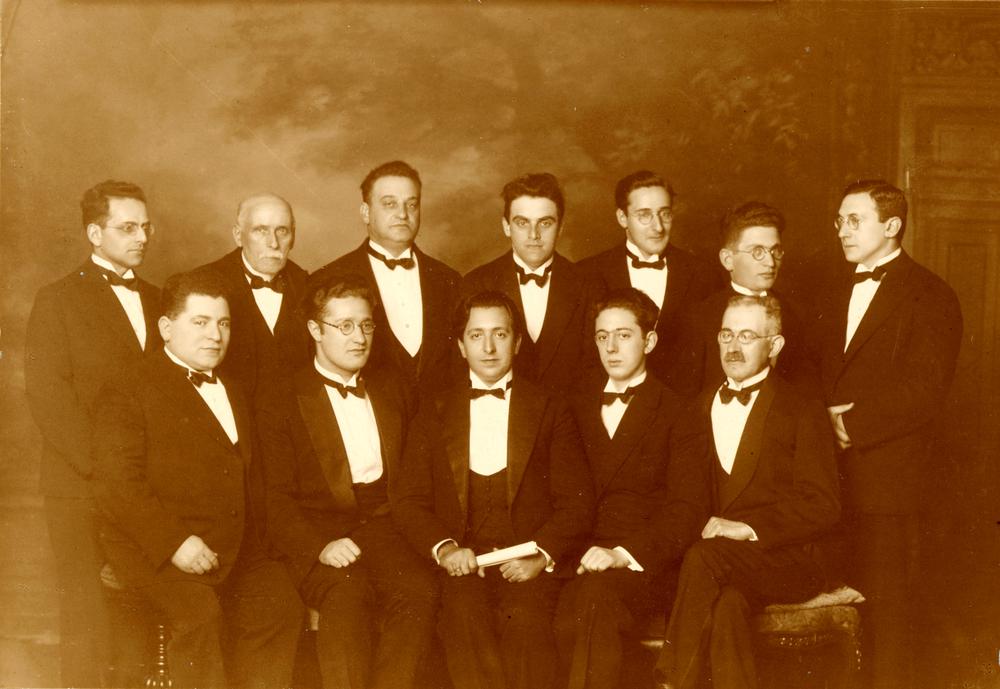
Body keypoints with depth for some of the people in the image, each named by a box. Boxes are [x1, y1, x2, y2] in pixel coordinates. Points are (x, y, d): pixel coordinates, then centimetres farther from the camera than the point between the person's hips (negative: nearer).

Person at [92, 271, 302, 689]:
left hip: (235, 552, 7)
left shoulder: (231, 392, 23)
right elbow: (118, 486, -12)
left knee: (280, 604, -14)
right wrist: (175, 542, -23)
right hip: (156, 551, -6)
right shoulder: (126, 392, -1)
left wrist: (253, 543, 9)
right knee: (199, 613, -30)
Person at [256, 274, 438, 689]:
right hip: (318, 529, -3)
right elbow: (277, 499, -2)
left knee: (420, 590, -28)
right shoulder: (281, 403, 5)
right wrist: (320, 546, -18)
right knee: (346, 598, -34)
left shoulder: (391, 392, 20)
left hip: (384, 526, 3)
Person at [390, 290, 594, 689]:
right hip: (460, 563, 1)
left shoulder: (549, 410, 14)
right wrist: (443, 548, -9)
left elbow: (575, 502, 6)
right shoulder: (434, 412, 17)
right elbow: (407, 499, 10)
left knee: (526, 626, -32)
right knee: (465, 624, -32)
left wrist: (541, 555, -12)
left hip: (529, 565, 0)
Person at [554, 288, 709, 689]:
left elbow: (687, 508, -5)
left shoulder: (678, 413, 5)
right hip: (579, 563, 3)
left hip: (644, 565, -3)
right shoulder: (577, 410, 20)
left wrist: (623, 553, -19)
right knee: (567, 620, -30)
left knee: (596, 595, -35)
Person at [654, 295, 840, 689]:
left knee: (705, 557, -35)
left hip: (784, 561, -3)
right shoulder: (699, 411, 21)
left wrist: (749, 527, -17)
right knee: (728, 605, -33)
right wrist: (700, 527, -4)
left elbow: (823, 507, -4)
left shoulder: (802, 413, 6)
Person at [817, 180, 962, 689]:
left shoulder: (930, 297, -4)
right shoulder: (838, 293, 18)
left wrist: (853, 423, -15)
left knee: (885, 602, -1)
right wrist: (825, 417, -3)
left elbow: (924, 392, -13)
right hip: (831, 473, 6)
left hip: (887, 472, -6)